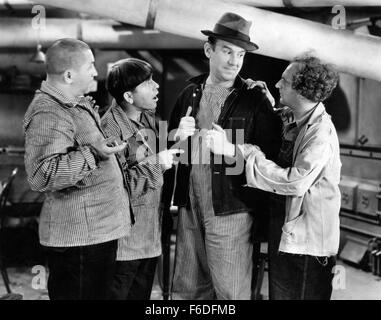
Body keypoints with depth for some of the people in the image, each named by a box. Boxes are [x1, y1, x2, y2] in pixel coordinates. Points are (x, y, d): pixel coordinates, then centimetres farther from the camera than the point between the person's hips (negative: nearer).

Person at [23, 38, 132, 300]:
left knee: (100, 293, 18)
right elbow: (42, 175, -30)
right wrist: (92, 154, -30)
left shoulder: (79, 104, 14)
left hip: (99, 231, 10)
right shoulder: (48, 115, -19)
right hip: (78, 238, -10)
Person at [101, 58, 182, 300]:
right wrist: (155, 164, -18)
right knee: (118, 293, 4)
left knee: (142, 293, 18)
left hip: (151, 235, 8)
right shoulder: (111, 128, -17)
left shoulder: (150, 118, 8)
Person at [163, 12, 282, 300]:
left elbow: (269, 155, -8)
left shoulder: (256, 100, -4)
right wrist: (177, 137, -5)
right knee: (186, 289, 15)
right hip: (190, 208, 4)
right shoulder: (190, 93, 8)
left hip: (231, 211, -4)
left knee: (231, 291, 4)